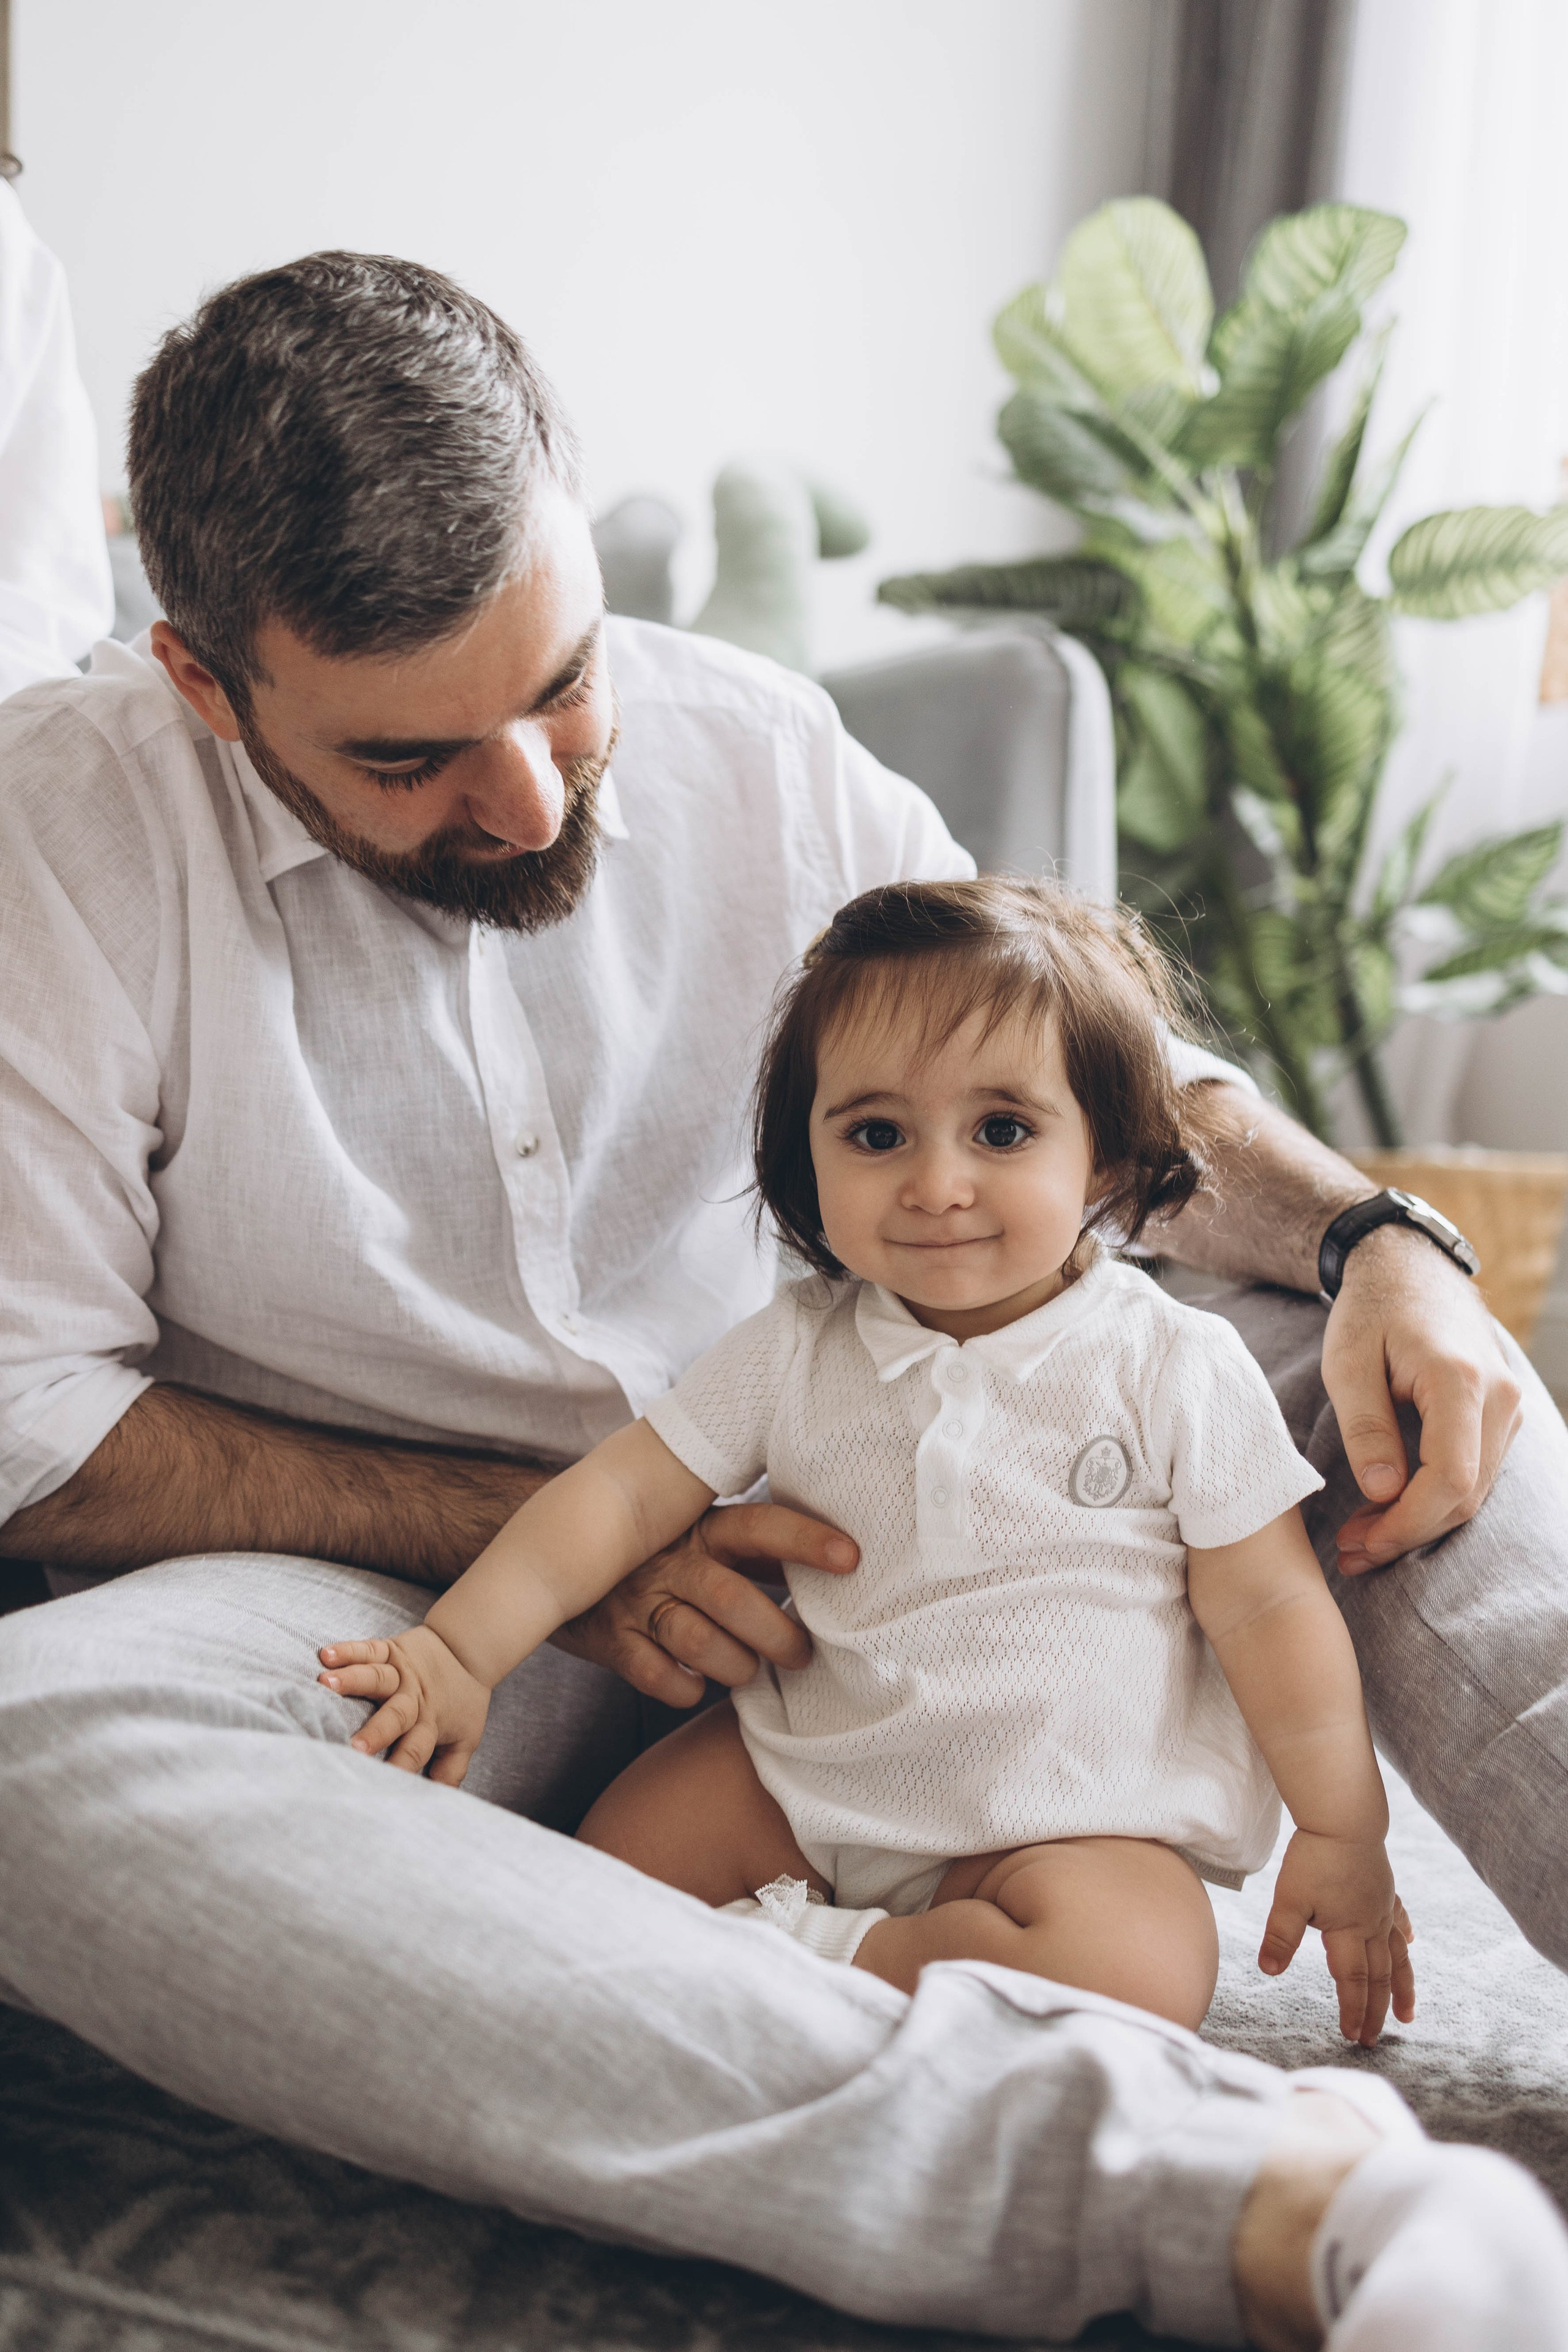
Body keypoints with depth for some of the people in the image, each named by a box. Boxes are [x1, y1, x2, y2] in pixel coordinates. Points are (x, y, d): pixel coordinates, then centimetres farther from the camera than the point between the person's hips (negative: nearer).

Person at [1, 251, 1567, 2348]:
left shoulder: (750, 750, -1)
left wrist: (1375, 1235, -13)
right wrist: (539, 1532, -19)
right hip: (396, 1611, -3)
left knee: (1345, 1364, -12)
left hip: (794, 1537, 4)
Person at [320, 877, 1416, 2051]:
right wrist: (461, 1652, -12)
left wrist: (1343, 1835, -5)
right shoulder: (797, 1350, -4)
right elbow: (624, 1492, -2)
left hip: (1070, 1816, -2)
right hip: (808, 1767, 3)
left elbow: (1269, 1605, -7)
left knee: (1139, 1969, -31)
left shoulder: (1175, 1368, -12)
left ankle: (812, 1957, -16)